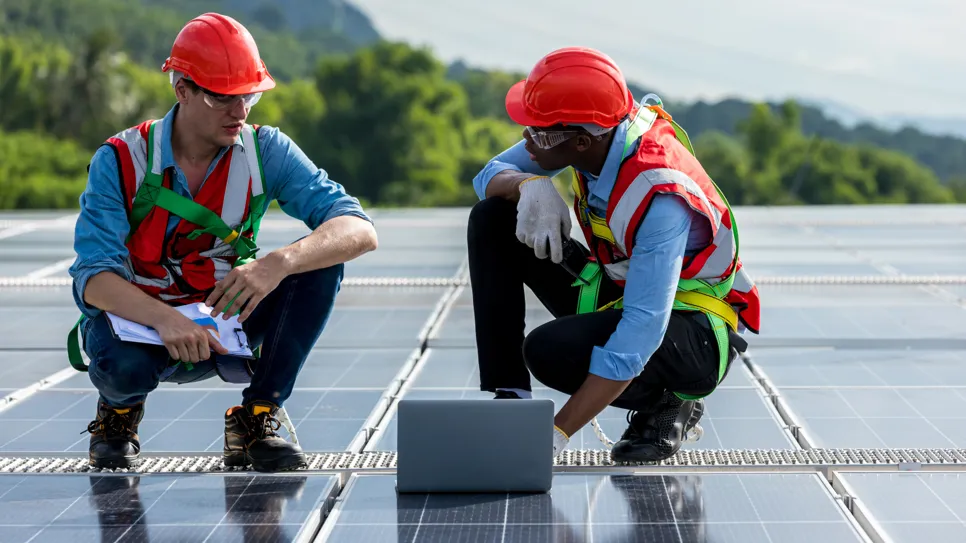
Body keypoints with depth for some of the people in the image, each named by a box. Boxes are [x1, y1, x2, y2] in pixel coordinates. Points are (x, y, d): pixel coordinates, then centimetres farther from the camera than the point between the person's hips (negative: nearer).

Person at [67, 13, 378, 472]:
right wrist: (165, 319, -46)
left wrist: (278, 263, -41)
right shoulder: (121, 161, -16)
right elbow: (93, 277, -26)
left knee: (321, 263, -20)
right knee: (125, 364, -39)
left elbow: (360, 231, -21)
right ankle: (118, 414, 2)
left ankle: (255, 423, -9)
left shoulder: (266, 151, -10)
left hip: (224, 322, 3)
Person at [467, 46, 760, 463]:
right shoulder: (595, 131, -14)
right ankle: (508, 396, -6)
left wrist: (557, 433, -42)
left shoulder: (660, 197, -34)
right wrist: (529, 185, -27)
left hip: (698, 335, -8)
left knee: (550, 350, -34)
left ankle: (667, 403, -4)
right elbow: (490, 176, 0)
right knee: (492, 219, -7)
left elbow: (642, 331, -39)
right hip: (617, 288, 8)